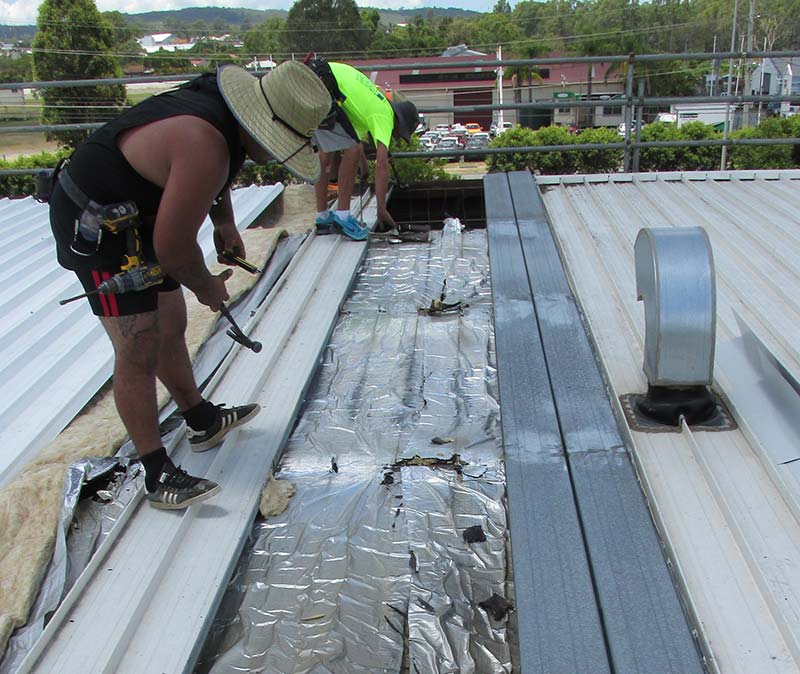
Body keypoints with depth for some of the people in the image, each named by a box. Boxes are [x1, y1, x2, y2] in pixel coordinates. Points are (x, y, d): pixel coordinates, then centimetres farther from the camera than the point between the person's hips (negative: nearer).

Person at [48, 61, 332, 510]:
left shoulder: (224, 111, -4)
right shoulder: (204, 146, -34)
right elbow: (173, 246, -28)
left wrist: (225, 221, 13)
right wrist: (206, 287, -10)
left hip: (138, 216, 10)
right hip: (93, 225, -10)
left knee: (171, 328, 19)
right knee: (139, 350, -10)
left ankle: (204, 422, 36)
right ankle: (158, 475, -1)